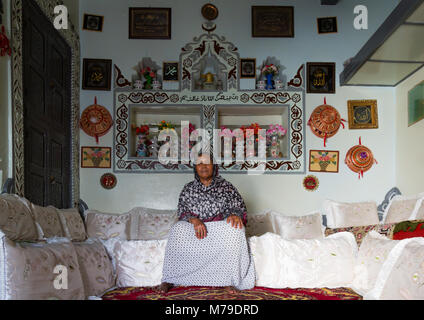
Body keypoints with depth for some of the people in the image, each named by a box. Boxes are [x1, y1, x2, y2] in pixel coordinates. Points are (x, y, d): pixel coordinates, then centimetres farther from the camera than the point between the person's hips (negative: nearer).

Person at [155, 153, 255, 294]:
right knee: (178, 229, -31)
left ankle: (228, 280, -31)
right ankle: (168, 280, -26)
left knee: (235, 229, -34)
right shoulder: (188, 189, 12)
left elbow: (239, 207, 2)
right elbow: (182, 211, 1)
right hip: (194, 228, 1)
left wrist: (235, 214, -24)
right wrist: (194, 220, -22)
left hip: (220, 229, 0)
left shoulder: (225, 186, 10)